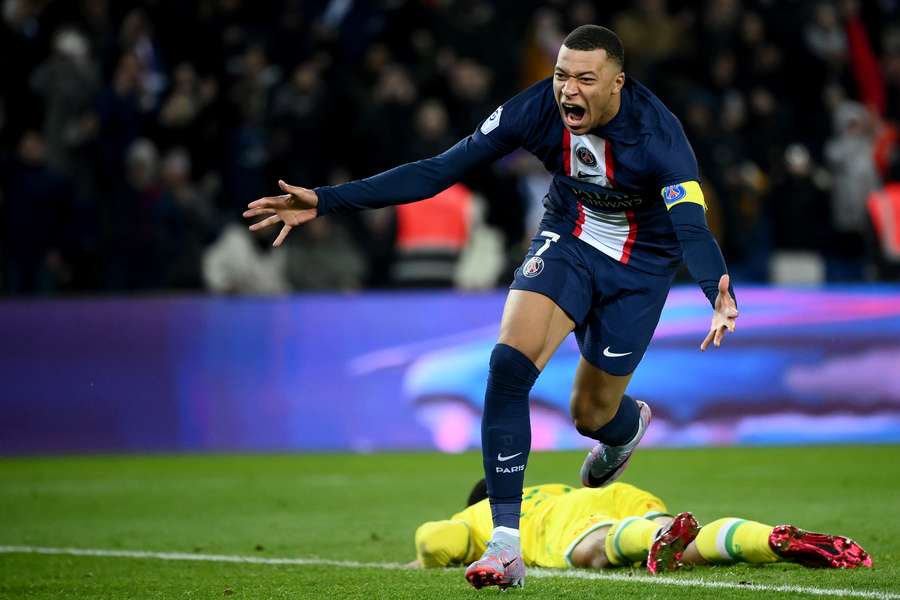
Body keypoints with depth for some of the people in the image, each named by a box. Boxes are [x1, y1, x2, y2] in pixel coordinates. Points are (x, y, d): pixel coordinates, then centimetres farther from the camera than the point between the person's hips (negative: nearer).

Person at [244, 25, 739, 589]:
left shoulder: (657, 133, -31)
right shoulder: (537, 109, -22)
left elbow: (692, 226, -40)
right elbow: (440, 170, -19)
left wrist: (721, 298, -62)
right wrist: (325, 201, -24)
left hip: (640, 266, -2)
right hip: (567, 241, 2)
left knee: (592, 414, 5)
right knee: (509, 363, -23)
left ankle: (629, 425, 49)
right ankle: (506, 544, -19)